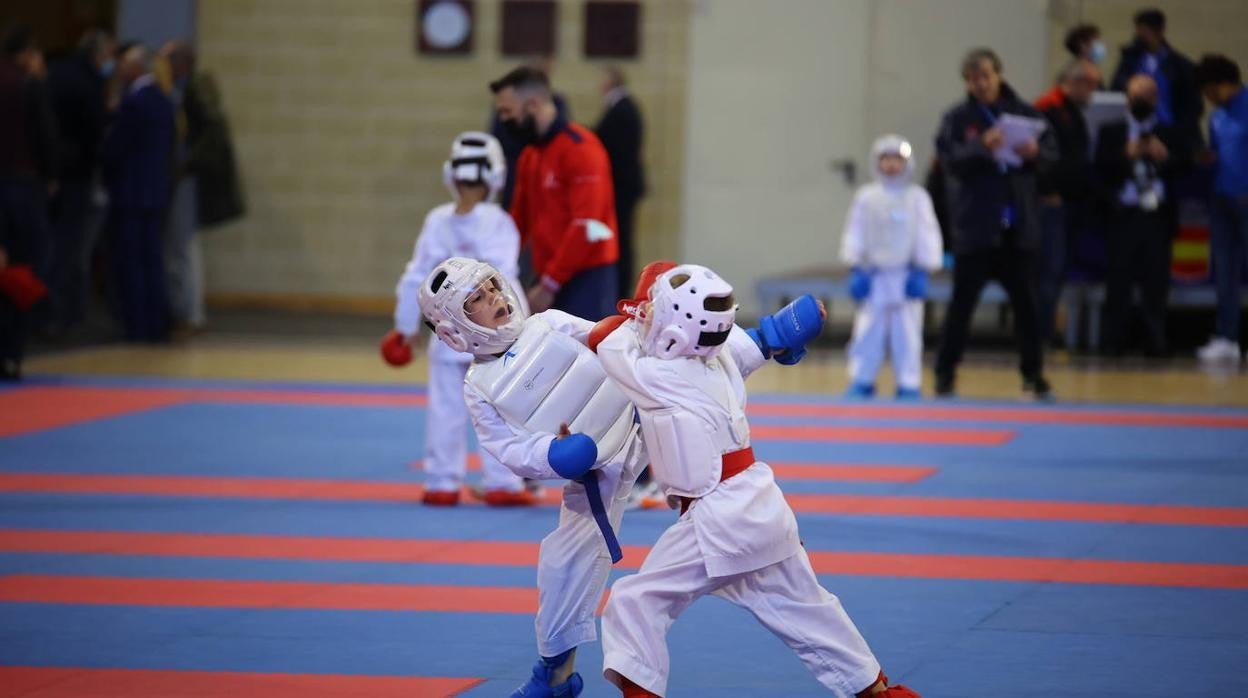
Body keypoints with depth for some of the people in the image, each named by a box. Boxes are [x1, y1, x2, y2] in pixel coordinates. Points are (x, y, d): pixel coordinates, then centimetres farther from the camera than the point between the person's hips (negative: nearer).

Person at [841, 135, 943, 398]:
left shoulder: (917, 197, 1)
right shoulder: (867, 197, 3)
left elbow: (927, 235, 1)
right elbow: (855, 233, 5)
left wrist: (921, 272, -4)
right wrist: (856, 270, -1)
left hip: (906, 275, -1)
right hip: (874, 275, 1)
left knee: (907, 334, 0)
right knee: (868, 331, 2)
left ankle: (908, 385, 6)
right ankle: (862, 381, 11)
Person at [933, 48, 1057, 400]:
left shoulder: (1024, 113, 5)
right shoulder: (957, 118, 0)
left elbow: (1051, 156, 4)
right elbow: (949, 158, -12)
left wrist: (1035, 153, -18)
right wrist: (982, 146, -28)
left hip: (1017, 225, 2)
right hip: (974, 225, -2)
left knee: (1024, 300, 6)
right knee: (963, 300, 0)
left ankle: (1033, 374, 15)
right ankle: (945, 374, 9)